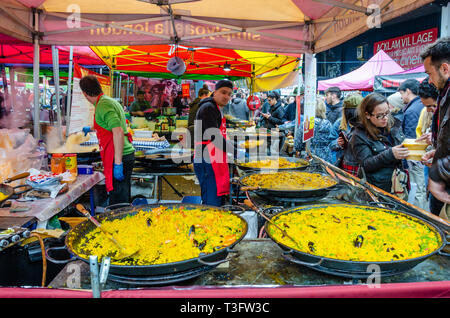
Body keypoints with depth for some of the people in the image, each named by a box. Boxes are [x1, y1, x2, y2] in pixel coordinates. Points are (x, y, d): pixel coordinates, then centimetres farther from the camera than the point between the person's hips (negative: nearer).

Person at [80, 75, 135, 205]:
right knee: (124, 201, 18)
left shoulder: (103, 105, -13)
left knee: (118, 204, -5)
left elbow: (118, 132, -25)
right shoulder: (110, 101, 18)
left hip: (119, 157, -10)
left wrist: (118, 163, -26)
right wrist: (90, 129, 58)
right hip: (127, 155, 10)